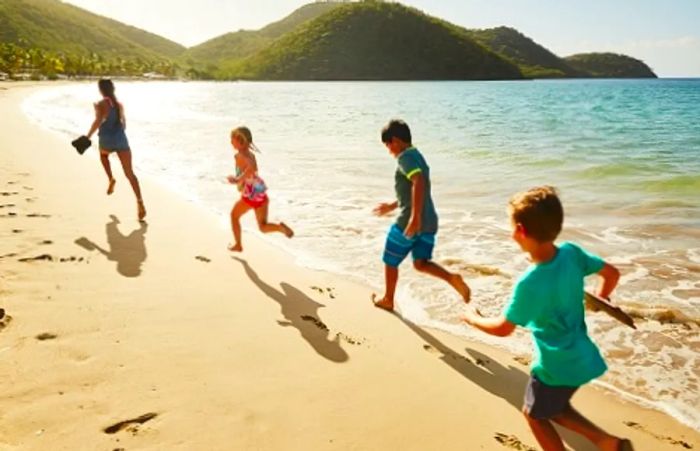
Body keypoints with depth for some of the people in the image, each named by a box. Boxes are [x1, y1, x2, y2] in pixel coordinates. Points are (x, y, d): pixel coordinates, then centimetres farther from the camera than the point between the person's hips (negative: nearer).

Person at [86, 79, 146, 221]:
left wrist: (88, 136, -15)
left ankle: (110, 179, 20)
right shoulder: (120, 105, 13)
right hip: (121, 140, 3)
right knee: (129, 173, -5)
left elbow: (98, 121, -20)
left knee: (103, 154, 38)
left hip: (107, 141, -3)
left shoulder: (101, 105, -3)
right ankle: (139, 201, -22)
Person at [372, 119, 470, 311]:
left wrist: (414, 217, -35)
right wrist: (392, 206, 35)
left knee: (390, 261, 11)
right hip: (429, 221, 9)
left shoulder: (405, 157, -12)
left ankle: (387, 300, 26)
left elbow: (419, 182, -30)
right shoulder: (417, 156, 18)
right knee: (421, 263, 10)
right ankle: (452, 278, -12)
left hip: (409, 222, -9)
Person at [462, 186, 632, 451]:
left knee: (534, 414, 19)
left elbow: (503, 329, -17)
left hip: (556, 366, -7)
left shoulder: (529, 283, -30)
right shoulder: (572, 253, -12)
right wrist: (599, 300, 22)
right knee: (554, 408, 29)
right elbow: (612, 273, 3)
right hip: (580, 357, 7)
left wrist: (474, 319, 2)